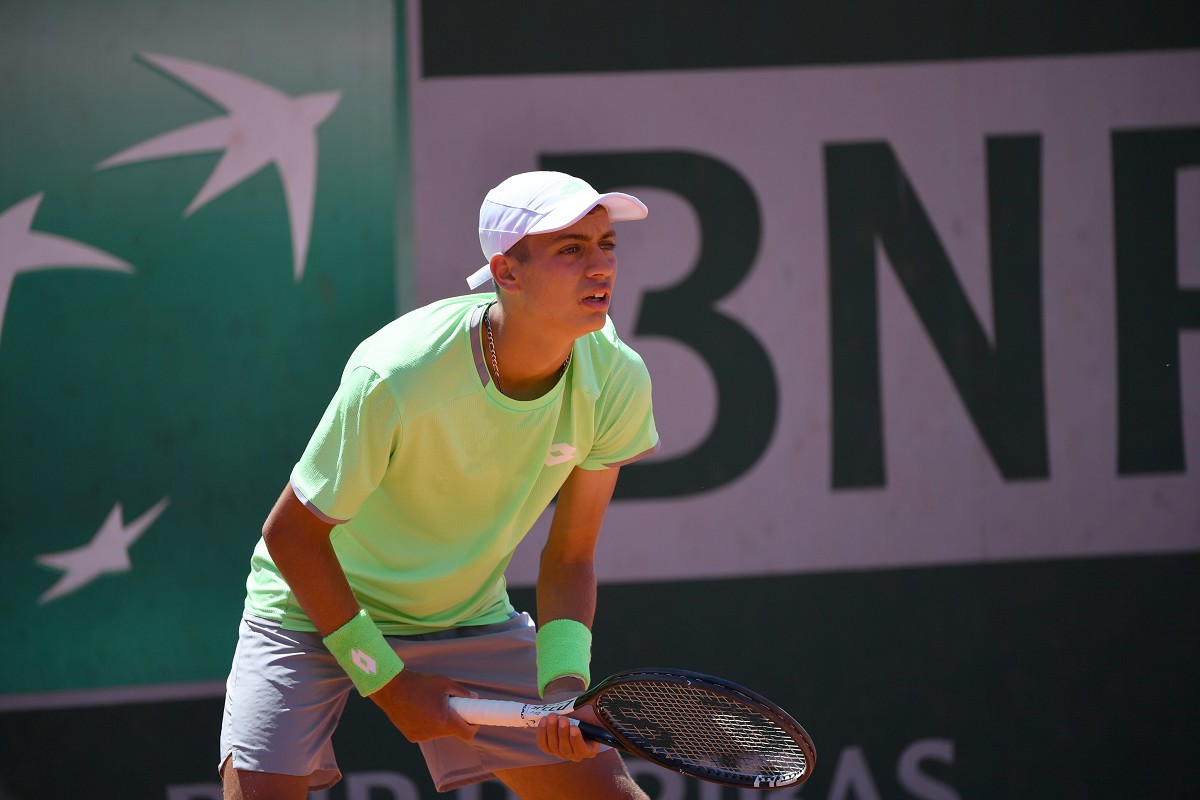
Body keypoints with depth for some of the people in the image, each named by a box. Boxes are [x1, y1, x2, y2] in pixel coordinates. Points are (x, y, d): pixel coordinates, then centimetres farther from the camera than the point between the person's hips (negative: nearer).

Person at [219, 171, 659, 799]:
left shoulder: (617, 381, -18)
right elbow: (292, 535, -20)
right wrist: (388, 683, -17)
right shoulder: (392, 378, -31)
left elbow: (568, 559, -7)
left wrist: (564, 682, -23)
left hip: (471, 617, 4)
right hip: (315, 603, -4)